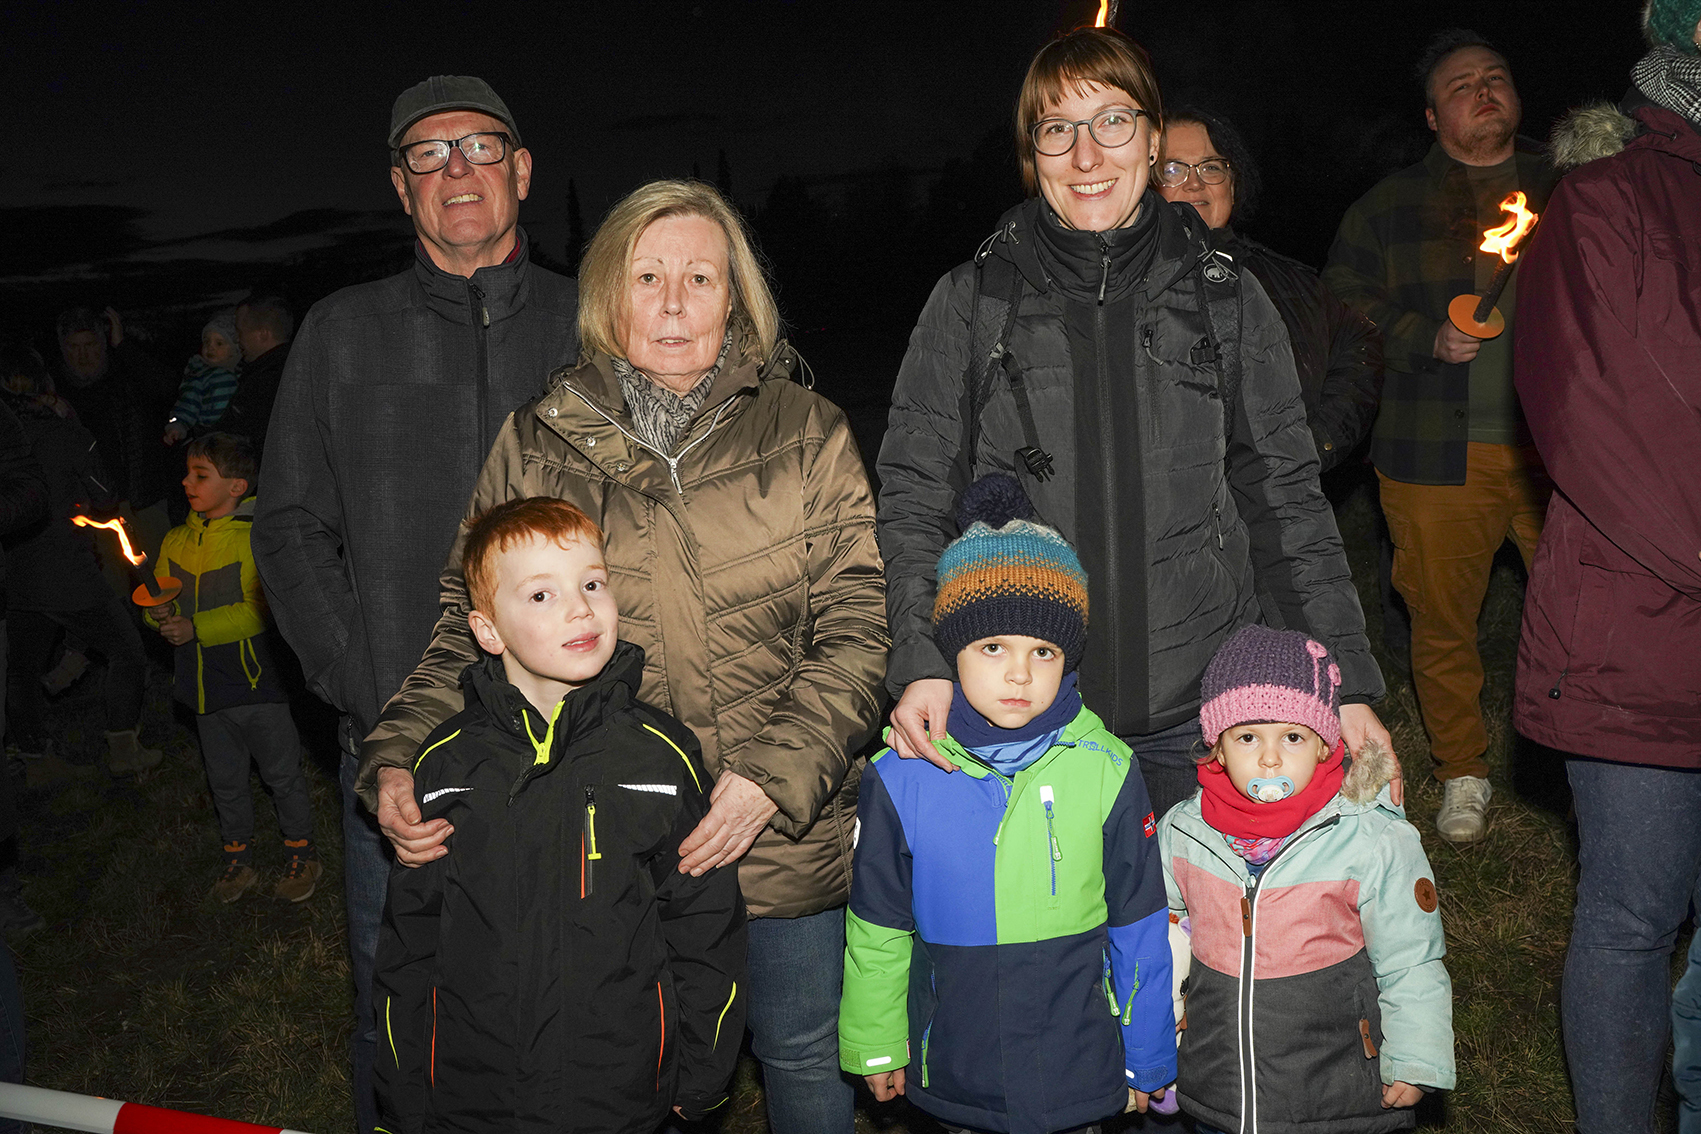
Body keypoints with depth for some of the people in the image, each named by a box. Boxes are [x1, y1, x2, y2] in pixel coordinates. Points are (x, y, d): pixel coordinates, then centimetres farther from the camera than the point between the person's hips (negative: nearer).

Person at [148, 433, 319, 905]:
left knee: (282, 775, 7)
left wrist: (197, 628, -23)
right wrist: (161, 614, -12)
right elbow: (161, 596, 12)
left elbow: (263, 610, -22)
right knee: (225, 781, 18)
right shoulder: (176, 542, 7)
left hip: (255, 682, -6)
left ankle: (301, 856, 24)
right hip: (205, 686, 6)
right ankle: (237, 860, 33)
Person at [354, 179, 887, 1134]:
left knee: (801, 1050, 18)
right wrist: (401, 758, -11)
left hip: (783, 833, 0)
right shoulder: (538, 444, 2)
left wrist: (774, 776, -16)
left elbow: (857, 627, -5)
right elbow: (470, 623, 4)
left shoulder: (807, 435, -1)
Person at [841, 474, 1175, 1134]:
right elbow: (876, 926, 2)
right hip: (953, 1076, 1)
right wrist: (876, 1047, 9)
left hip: (1080, 1075, 0)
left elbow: (1139, 927, -1)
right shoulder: (901, 777, -10)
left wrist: (1147, 1060, 5)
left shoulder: (1105, 770, -11)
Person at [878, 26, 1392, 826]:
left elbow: (1284, 500, 7)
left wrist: (1347, 687, 2)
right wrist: (922, 662, -14)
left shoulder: (1227, 301, 5)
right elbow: (915, 497, 0)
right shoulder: (970, 303, 2)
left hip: (1199, 711, 1)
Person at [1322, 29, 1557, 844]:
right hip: (1438, 455, -1)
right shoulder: (1388, 208, 11)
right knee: (1442, 619, 4)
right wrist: (1427, 339, -9)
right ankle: (1462, 773, 21)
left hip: (1559, 448, 1)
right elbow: (1342, 304, 5)